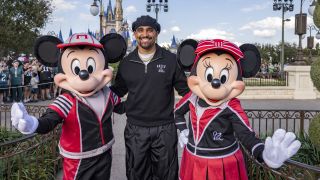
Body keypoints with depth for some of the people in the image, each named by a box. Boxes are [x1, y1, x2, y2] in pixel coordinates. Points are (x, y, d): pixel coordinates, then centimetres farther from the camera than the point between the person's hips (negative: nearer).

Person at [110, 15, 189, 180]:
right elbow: (117, 91, 13)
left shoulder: (170, 59, -1)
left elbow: (185, 89, 4)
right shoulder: (126, 62, 4)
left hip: (165, 129, -1)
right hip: (135, 129, 2)